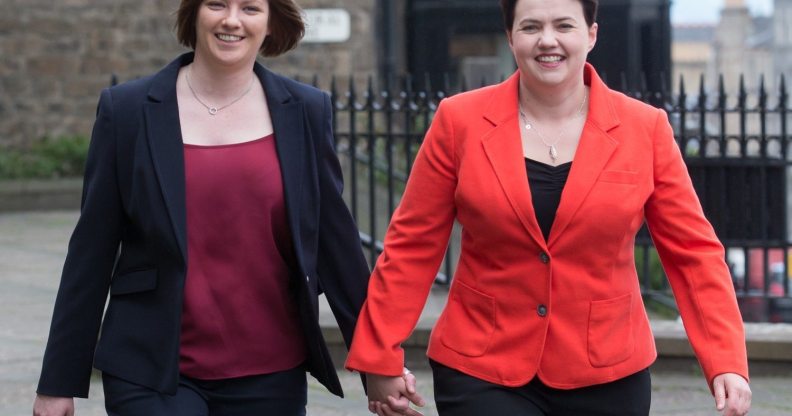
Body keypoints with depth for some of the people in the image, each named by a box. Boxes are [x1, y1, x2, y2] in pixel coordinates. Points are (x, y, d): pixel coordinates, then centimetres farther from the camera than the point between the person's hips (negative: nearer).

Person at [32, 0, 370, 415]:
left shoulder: (306, 111, 3)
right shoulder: (127, 109, -1)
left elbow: (335, 242, 8)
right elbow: (91, 252, 1)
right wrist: (59, 382, 1)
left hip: (272, 377, 2)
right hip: (153, 377, -2)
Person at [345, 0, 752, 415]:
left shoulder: (644, 129, -1)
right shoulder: (460, 122, -3)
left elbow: (693, 251, 0)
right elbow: (412, 247, 1)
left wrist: (726, 364, -9)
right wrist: (381, 359, -1)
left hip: (606, 377, 2)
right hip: (481, 374, -1)